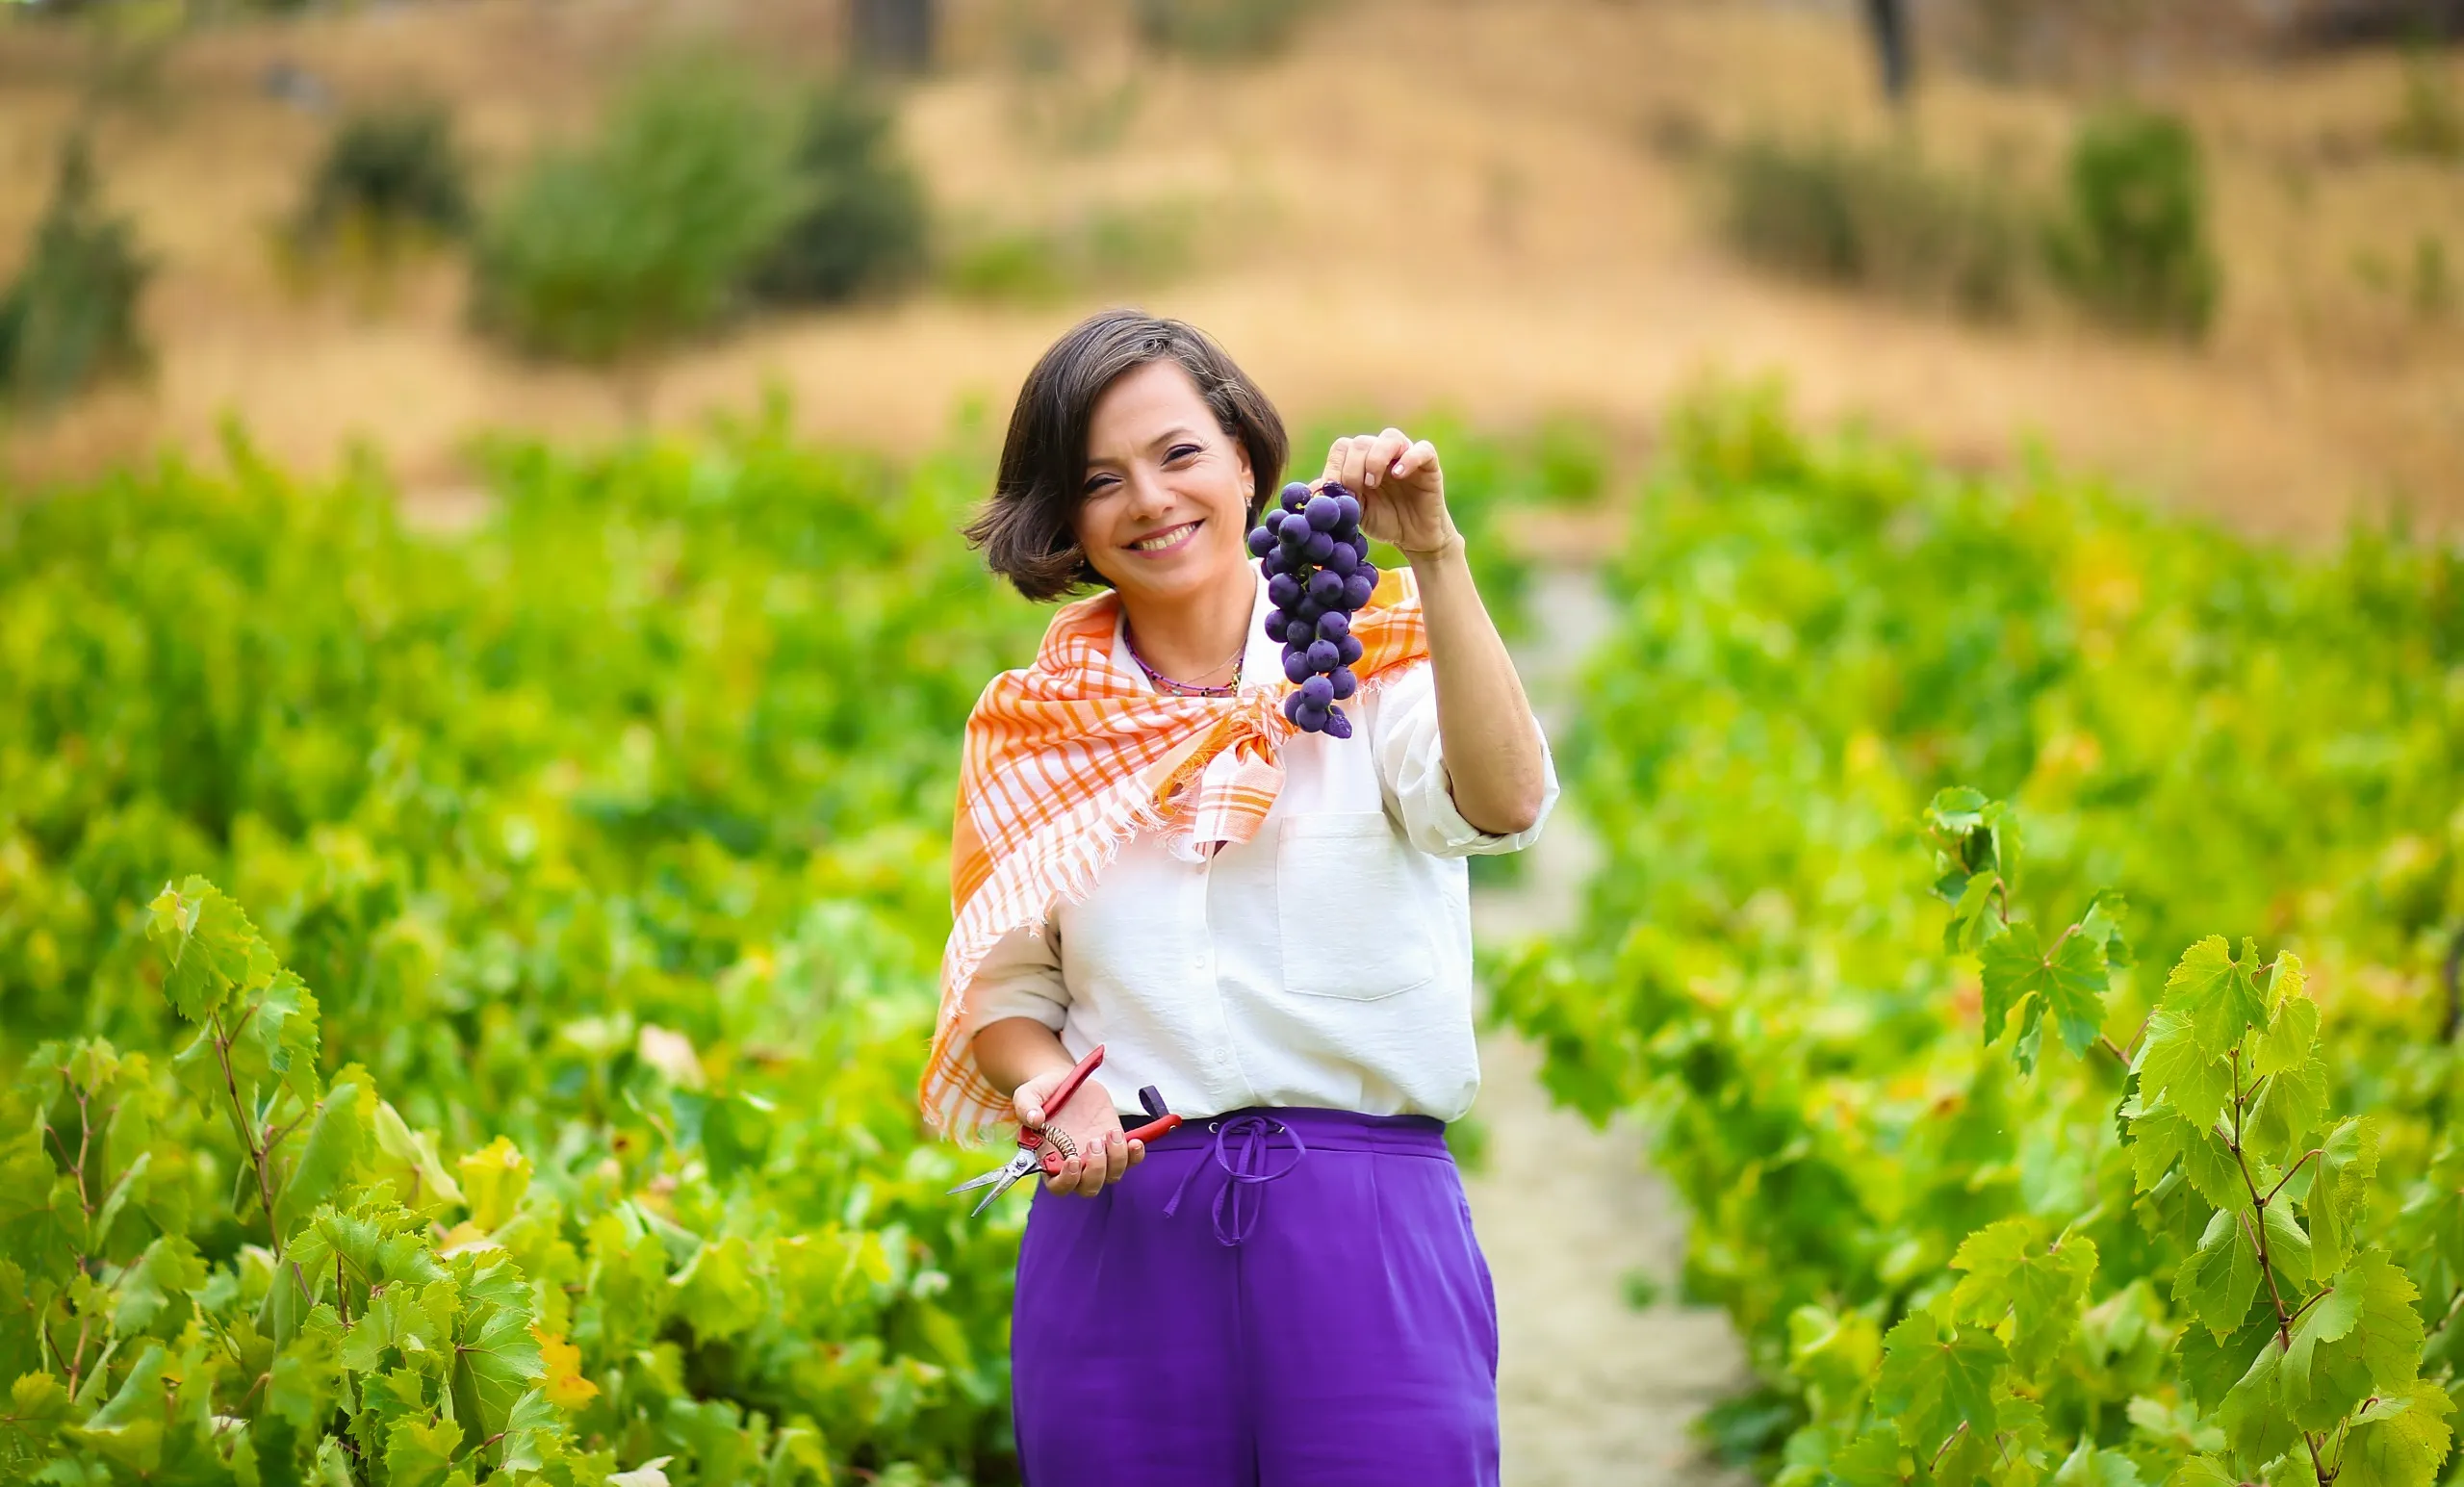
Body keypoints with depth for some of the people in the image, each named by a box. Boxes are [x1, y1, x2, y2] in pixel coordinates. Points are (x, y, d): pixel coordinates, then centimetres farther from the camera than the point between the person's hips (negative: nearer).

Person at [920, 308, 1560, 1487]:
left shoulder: (1370, 663, 2)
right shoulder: (1034, 734, 11)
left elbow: (1504, 803, -18)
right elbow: (1004, 996, 15)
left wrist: (1434, 557, -24)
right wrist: (1057, 1091, -6)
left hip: (1363, 1224, -2)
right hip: (1121, 1237, 3)